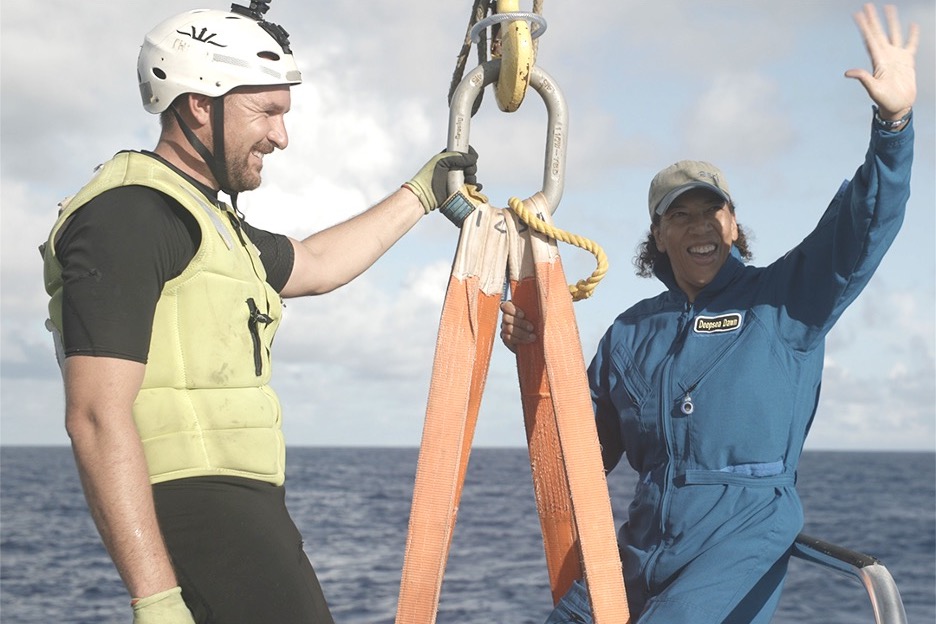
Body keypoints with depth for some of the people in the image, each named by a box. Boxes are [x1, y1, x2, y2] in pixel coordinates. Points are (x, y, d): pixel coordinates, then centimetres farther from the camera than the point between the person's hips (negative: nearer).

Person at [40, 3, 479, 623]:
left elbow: (314, 263, 41)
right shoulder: (129, 216, -9)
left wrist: (422, 191, 47)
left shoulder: (207, 221, 22)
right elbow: (96, 415, -18)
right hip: (196, 504, -10)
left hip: (242, 508, 10)